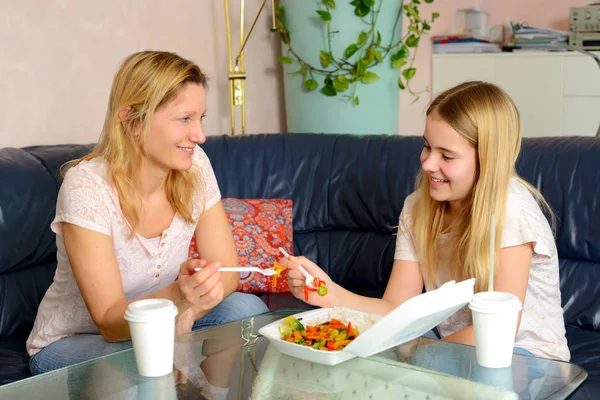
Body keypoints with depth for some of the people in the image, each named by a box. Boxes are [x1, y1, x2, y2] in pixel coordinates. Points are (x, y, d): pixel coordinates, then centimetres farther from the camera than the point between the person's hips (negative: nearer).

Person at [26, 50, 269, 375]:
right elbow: (110, 321, -26)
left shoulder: (194, 166, -11)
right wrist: (177, 297, -46)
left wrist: (187, 310, -31)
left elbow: (227, 270, -9)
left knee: (248, 309, -19)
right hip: (70, 344, -5)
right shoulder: (86, 186, -26)